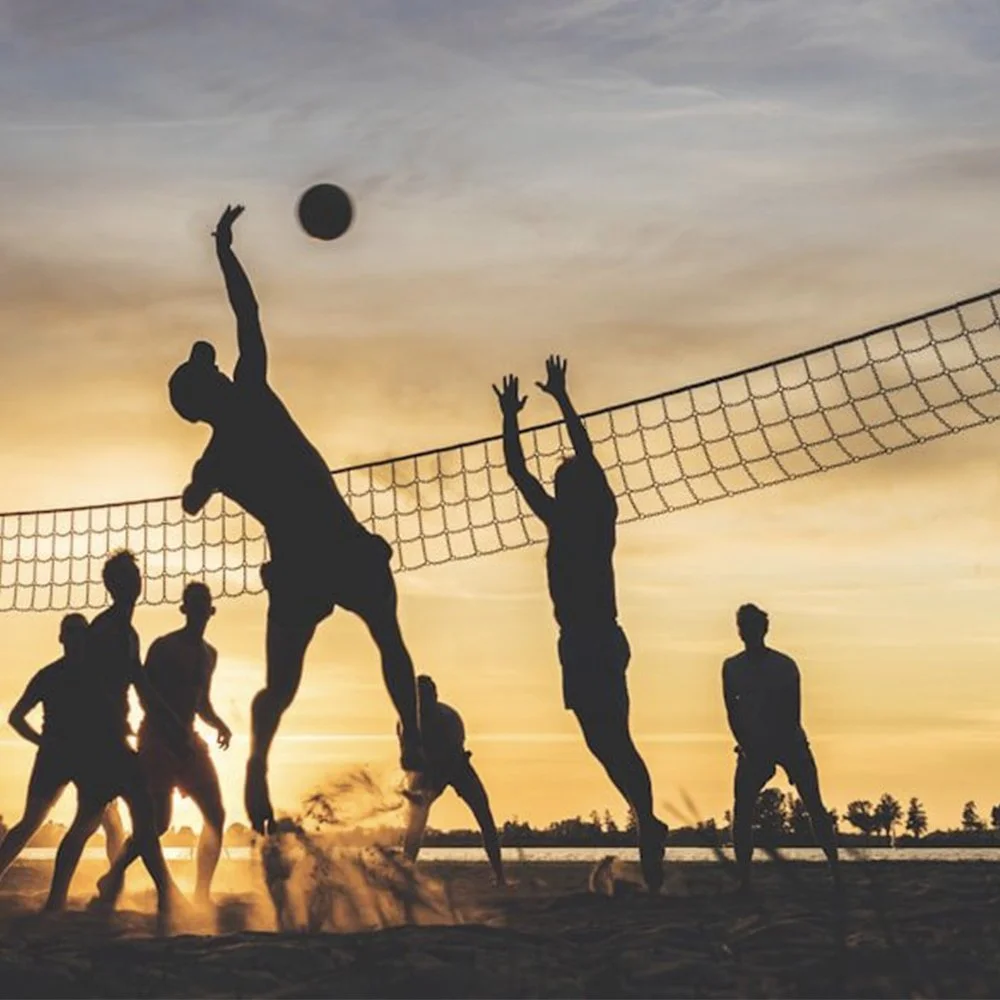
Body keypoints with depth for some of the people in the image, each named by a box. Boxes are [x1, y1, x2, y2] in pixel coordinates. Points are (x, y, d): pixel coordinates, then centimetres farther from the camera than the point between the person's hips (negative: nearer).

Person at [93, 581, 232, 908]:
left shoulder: (208, 654, 16)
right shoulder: (164, 647, -6)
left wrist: (219, 725, 5)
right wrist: (173, 731, -24)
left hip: (187, 740, 7)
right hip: (158, 739, -7)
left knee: (215, 814, -4)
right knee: (158, 821, -12)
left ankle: (202, 895, -1)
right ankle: (114, 876, 9)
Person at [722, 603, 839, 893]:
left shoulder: (784, 665, -1)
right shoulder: (732, 668, 3)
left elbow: (793, 714, -3)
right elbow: (733, 713, 0)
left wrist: (784, 750, -13)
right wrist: (747, 748, -10)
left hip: (789, 743, -1)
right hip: (753, 747, 1)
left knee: (815, 808, -6)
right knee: (742, 812, -8)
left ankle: (836, 872, -4)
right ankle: (744, 879, -4)